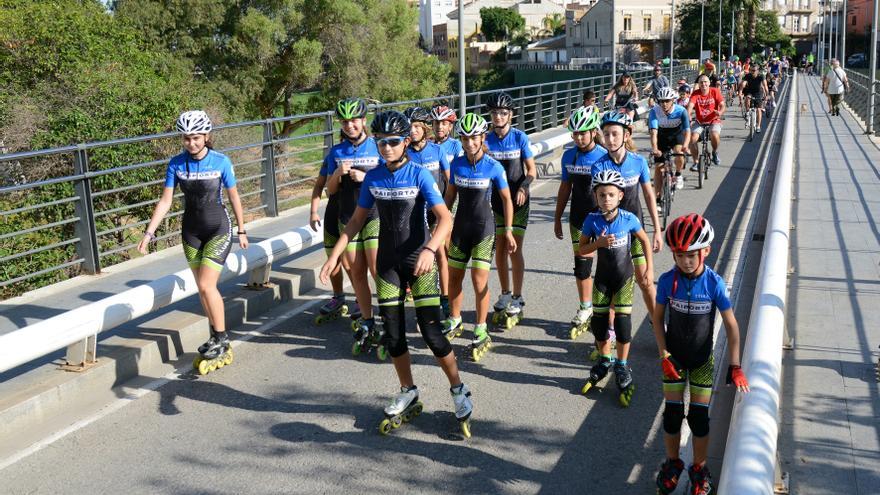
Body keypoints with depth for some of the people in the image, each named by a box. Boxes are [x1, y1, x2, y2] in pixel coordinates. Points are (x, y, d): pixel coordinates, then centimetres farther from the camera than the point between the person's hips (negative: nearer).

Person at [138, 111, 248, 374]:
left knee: (207, 285, -14)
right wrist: (149, 233, -10)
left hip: (218, 229, -4)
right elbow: (166, 201, -3)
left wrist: (242, 230, 4)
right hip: (191, 231, 4)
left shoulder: (221, 162, -11)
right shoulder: (176, 164, -5)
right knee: (203, 288, 9)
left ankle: (221, 339, 4)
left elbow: (234, 197, -2)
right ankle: (218, 339, 25)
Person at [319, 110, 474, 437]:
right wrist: (334, 255, 1)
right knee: (393, 335, 8)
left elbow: (444, 218, -20)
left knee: (432, 333, -7)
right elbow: (356, 220, 9)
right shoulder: (373, 177, 1)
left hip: (419, 262, -4)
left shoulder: (419, 175, -12)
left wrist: (430, 250, -37)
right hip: (388, 262, 4)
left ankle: (458, 391, 14)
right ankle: (408, 395, 26)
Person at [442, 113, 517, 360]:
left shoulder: (493, 167, -11)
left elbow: (506, 199, -4)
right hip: (461, 225, 4)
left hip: (483, 228, -4)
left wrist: (508, 231, -6)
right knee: (454, 277, 11)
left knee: (479, 280, -7)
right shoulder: (457, 164, -1)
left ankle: (481, 331, 6)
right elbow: (450, 195, 9)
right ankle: (454, 321, 31)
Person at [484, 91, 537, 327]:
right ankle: (505, 294, 23)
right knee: (500, 249, 8)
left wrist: (524, 187, -21)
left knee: (514, 249, -5)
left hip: (518, 201, -3)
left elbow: (531, 170, -6)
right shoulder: (487, 139, -1)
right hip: (496, 200, 3)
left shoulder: (520, 137, -7)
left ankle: (517, 299, 4)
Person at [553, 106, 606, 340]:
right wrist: (557, 218, 11)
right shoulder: (569, 156, 2)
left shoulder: (604, 157, -11)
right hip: (578, 218, 4)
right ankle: (585, 309, 24)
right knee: (581, 265, 10)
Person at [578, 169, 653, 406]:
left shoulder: (628, 219, -16)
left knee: (622, 321, -6)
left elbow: (644, 240, 0)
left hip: (624, 277, -2)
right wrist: (599, 243, -25)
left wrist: (650, 269, -2)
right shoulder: (592, 221, -13)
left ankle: (622, 367, 12)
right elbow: (581, 249, -7)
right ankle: (605, 360, 32)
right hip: (602, 277, 2)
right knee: (598, 321, 8)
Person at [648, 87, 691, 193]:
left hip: (677, 135, -1)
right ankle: (657, 196, 5)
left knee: (679, 152, -31)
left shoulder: (681, 111, -26)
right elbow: (653, 132, -36)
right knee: (658, 168, -5)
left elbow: (687, 131, -32)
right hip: (662, 137, 1)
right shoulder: (655, 111, -27)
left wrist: (685, 145, -52)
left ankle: (678, 175, -2)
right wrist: (654, 149, -52)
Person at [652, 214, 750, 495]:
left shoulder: (714, 283, -17)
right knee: (672, 413, 5)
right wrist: (664, 355, -10)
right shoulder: (667, 280, -14)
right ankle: (673, 464, 27)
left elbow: (731, 325, -10)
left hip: (702, 359, -1)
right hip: (673, 357, 1)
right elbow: (658, 318, -3)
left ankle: (699, 469, 23)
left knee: (699, 416, 3)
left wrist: (735, 366, -13)